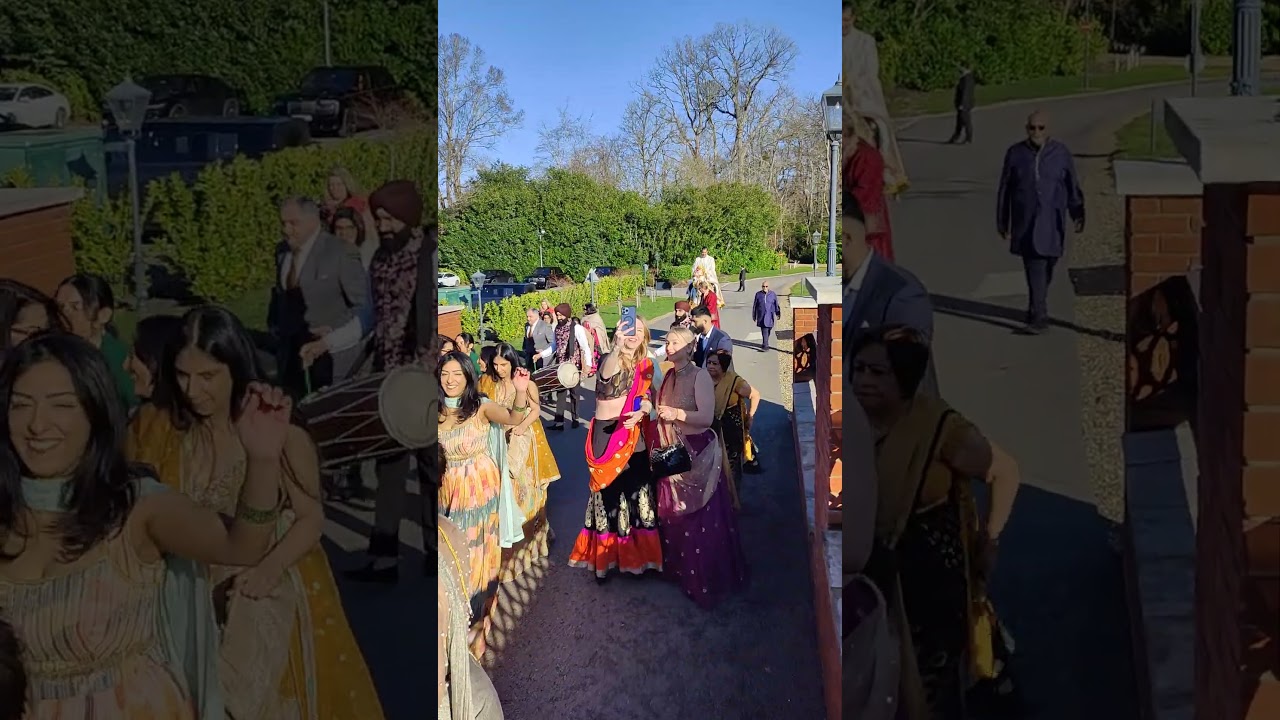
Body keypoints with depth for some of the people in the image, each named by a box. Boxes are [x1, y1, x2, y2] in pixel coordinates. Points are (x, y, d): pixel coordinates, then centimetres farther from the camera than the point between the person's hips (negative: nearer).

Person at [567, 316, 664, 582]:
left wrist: (641, 413, -13)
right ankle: (605, 557, 13)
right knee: (609, 493, 1)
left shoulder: (647, 365, 7)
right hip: (606, 433, -4)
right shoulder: (610, 359, -11)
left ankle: (637, 555, 21)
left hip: (634, 435, 4)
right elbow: (605, 374, -35)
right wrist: (618, 348, -54)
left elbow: (648, 398, 10)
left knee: (637, 491, 7)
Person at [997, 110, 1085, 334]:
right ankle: (1038, 317, -2)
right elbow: (1004, 190, 6)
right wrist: (1002, 223, 6)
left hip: (1052, 222, 1)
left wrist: (1077, 215, -7)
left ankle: (1036, 310, 29)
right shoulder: (1015, 153, 1)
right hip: (1025, 222, -1)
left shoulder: (1061, 153, 2)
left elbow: (1073, 187, 3)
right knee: (1035, 270, -8)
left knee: (1045, 270, 8)